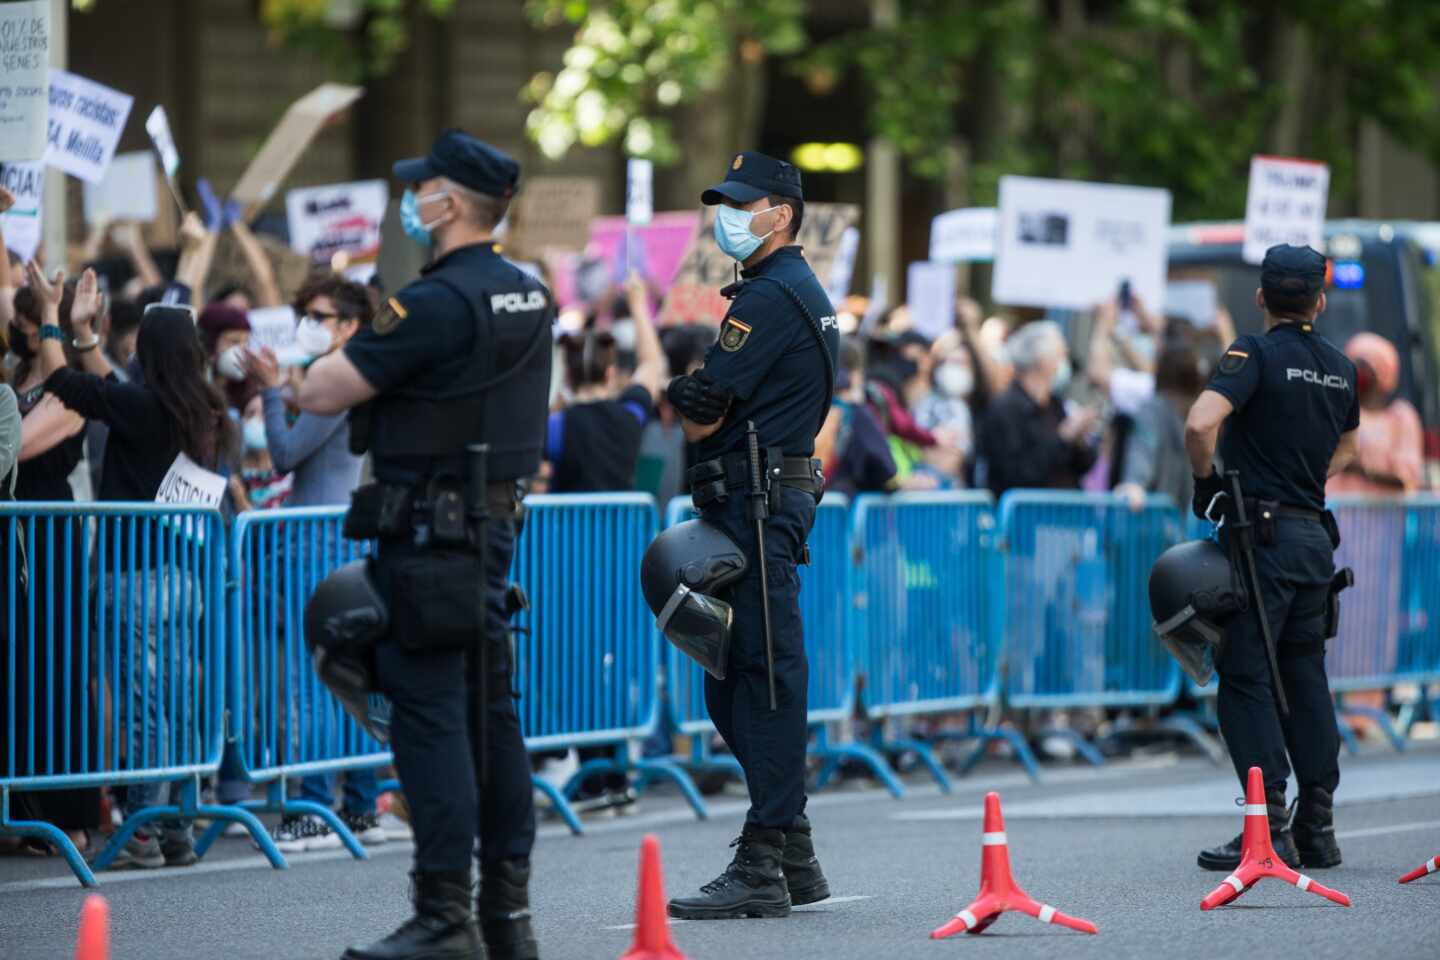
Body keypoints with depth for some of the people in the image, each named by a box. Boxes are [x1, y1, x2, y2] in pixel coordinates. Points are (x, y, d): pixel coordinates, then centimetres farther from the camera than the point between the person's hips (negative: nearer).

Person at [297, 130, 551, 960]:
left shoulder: (436, 304, -17)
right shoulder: (530, 297, 10)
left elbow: (321, 394, -16)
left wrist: (342, 354, 4)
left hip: (428, 534, -9)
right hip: (496, 520, 9)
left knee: (428, 713, -7)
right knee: (489, 709, 11)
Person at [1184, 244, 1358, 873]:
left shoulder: (1257, 353, -9)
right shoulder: (1341, 368, 12)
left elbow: (1201, 423, -24)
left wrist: (1205, 479, -8)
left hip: (1262, 536, -6)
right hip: (1315, 536, 7)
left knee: (1247, 678, -4)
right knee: (1305, 677, 13)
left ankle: (1269, 830, -11)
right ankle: (1318, 826, 12)